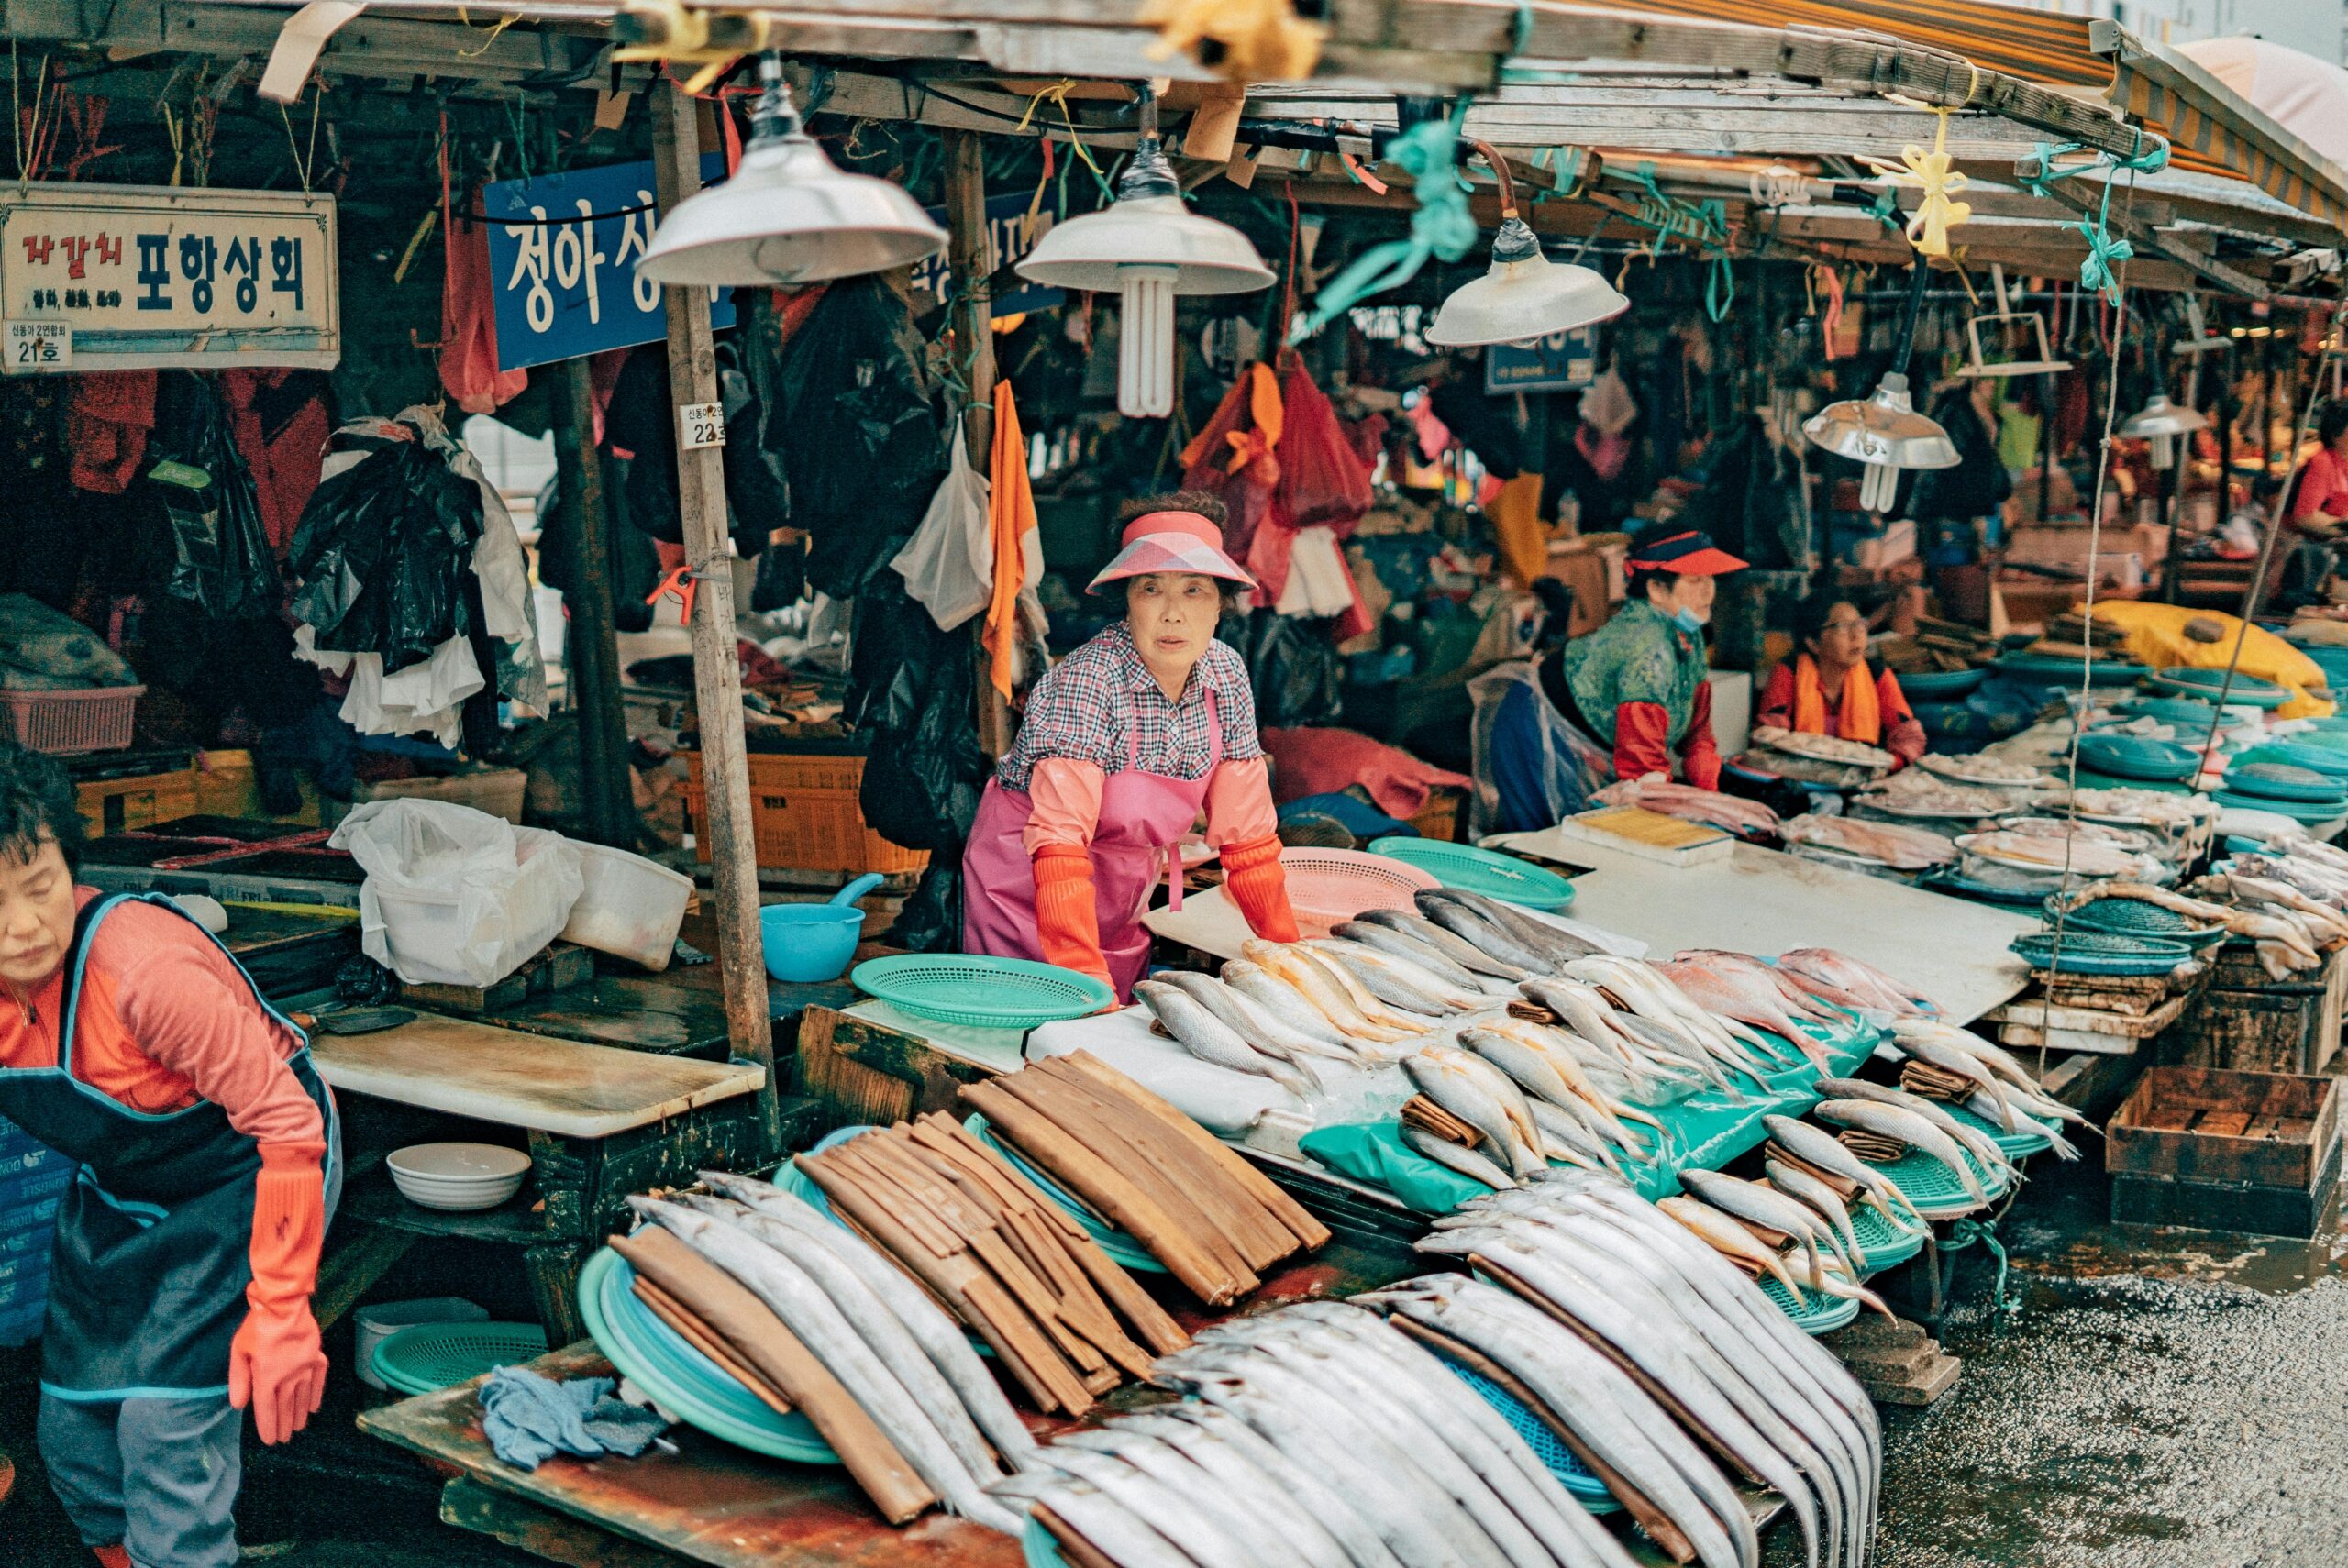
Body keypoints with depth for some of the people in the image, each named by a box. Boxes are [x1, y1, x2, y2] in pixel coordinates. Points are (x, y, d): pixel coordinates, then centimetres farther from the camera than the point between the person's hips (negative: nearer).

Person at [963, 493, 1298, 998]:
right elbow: (1060, 839, -34)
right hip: (1028, 889, -5)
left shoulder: (1226, 677, -9)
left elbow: (1247, 833, -1)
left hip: (1123, 907, 6)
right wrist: (1088, 980, -41)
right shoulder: (1089, 679, -27)